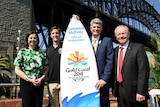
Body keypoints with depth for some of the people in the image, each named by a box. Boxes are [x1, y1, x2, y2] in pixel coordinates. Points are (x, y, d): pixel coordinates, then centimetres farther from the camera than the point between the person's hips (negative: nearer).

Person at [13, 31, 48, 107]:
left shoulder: (41, 53, 11)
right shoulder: (22, 52, 4)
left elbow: (46, 69, 8)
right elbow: (17, 70, -2)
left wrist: (41, 79, -10)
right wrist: (30, 80, -12)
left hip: (39, 84, 2)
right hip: (26, 83, -2)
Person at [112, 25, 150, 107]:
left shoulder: (138, 48, -6)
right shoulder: (115, 50, 12)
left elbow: (143, 71, -12)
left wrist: (140, 92, -18)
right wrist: (114, 88, 6)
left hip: (134, 90, -5)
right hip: (120, 91, 5)